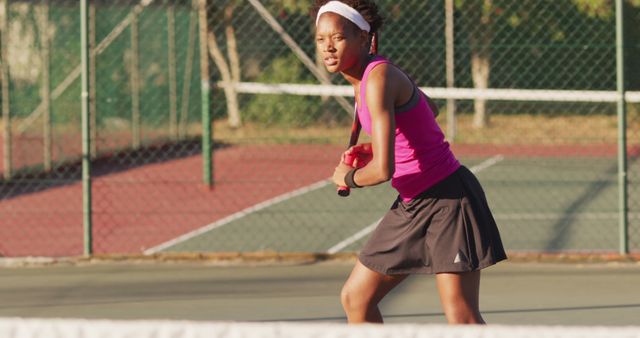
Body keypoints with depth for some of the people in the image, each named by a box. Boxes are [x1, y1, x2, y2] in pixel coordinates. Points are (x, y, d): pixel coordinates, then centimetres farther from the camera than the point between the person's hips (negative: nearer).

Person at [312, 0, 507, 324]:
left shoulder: (379, 79, -21)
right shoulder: (364, 75, 7)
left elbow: (382, 170, -27)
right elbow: (428, 109, 27)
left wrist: (348, 177, -5)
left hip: (447, 198, -10)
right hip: (411, 204, 10)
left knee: (461, 320, -13)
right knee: (355, 298, 12)